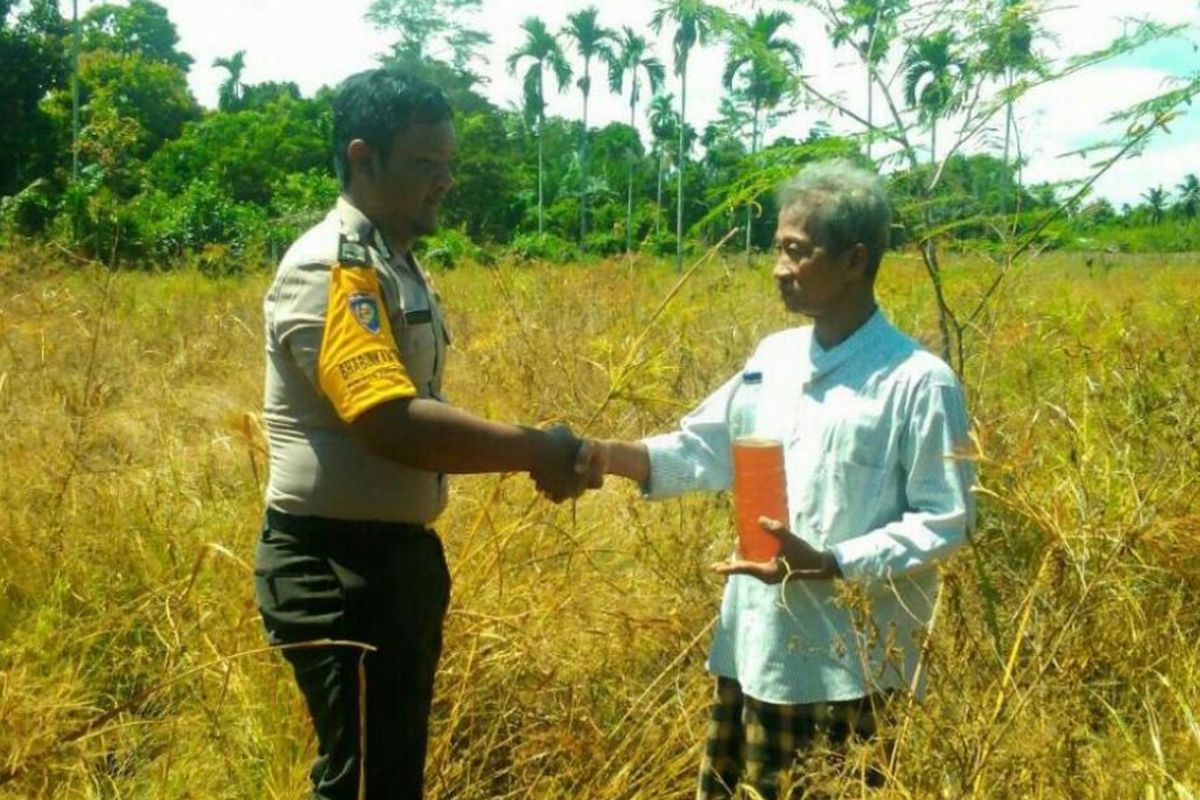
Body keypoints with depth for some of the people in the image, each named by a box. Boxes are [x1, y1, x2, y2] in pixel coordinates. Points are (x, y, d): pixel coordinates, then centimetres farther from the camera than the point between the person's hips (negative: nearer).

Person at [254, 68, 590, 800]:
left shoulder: (398, 265, 12)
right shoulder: (333, 269, -19)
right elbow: (392, 423, -30)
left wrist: (528, 453, 4)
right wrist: (535, 451, -22)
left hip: (401, 553, 10)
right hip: (338, 566, -10)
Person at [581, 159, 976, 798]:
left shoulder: (920, 382, -13)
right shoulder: (774, 356, 6)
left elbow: (945, 522, -13)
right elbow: (703, 447, 10)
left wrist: (828, 565, -22)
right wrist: (607, 456, -6)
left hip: (850, 663, -6)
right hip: (754, 645, 6)